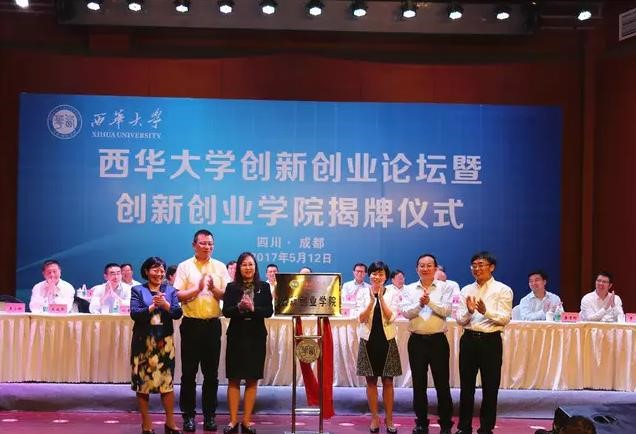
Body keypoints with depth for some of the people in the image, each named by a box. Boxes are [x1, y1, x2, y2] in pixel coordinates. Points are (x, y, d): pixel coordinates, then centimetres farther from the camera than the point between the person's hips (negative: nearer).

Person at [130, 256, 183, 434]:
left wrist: (166, 305, -21)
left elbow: (178, 313, -4)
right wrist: (152, 307, -24)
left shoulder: (170, 290, 7)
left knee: (167, 382, 3)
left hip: (165, 342, 1)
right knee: (142, 382, 4)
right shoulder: (138, 290, 1)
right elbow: (134, 314, -11)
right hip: (143, 341, -1)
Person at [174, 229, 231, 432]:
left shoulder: (220, 267, 7)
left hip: (212, 324, 2)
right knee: (189, 372, 3)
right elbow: (178, 296, -5)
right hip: (191, 324, -2)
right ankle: (188, 415, 12)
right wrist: (198, 287, -16)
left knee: (211, 373, 7)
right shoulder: (184, 266, 1)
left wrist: (213, 288, -15)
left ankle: (210, 414, 16)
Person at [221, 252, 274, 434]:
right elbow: (225, 311, -5)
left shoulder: (264, 287, 4)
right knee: (234, 379, 2)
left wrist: (253, 308, -20)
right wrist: (239, 307, -23)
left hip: (256, 337, 1)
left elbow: (269, 311, -4)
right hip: (236, 336, 0)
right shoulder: (231, 287, 3)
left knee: (252, 380, 5)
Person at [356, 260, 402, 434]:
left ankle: (389, 419, 14)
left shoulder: (392, 293, 0)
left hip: (387, 341, 0)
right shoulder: (362, 293, 1)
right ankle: (374, 418, 17)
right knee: (371, 381, 6)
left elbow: (391, 318, -11)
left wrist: (381, 298, -18)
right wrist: (372, 299, -20)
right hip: (368, 341, 1)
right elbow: (361, 319, -9)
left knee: (387, 382, 4)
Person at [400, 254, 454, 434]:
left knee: (442, 383, 2)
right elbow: (405, 312, -6)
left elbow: (446, 310, -11)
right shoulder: (409, 289, 6)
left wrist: (430, 302, -24)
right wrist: (419, 304, -22)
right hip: (417, 341, 2)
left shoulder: (445, 287, 1)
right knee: (419, 384, 8)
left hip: (438, 340, -2)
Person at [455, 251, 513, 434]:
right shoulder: (466, 290, 9)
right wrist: (469, 311, -18)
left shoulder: (503, 290, -2)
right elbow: (460, 320, 3)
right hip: (469, 339, 3)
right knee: (466, 386, 10)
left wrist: (486, 311, -27)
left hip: (490, 341, -3)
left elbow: (505, 318, -12)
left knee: (490, 387, 6)